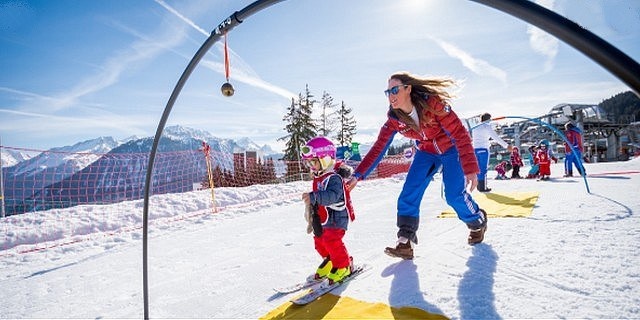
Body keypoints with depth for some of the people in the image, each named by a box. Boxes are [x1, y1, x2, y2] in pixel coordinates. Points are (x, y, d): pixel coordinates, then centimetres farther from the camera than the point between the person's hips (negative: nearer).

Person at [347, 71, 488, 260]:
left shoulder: (432, 103, -30)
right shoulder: (394, 119, -16)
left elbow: (459, 133, -28)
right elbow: (378, 148, -17)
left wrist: (470, 169, -33)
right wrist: (358, 175, -25)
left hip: (451, 149, -4)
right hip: (426, 153, 4)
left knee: (455, 195, -10)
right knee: (408, 195, -11)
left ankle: (478, 223, 22)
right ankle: (405, 243, -5)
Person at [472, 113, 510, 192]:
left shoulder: (475, 127, 17)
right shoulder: (486, 126, -3)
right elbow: (496, 137, -9)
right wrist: (506, 145, -8)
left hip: (475, 149, 6)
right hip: (483, 149, -6)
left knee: (479, 168, 12)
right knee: (483, 168, -3)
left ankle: (479, 186, 16)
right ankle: (483, 187, -2)